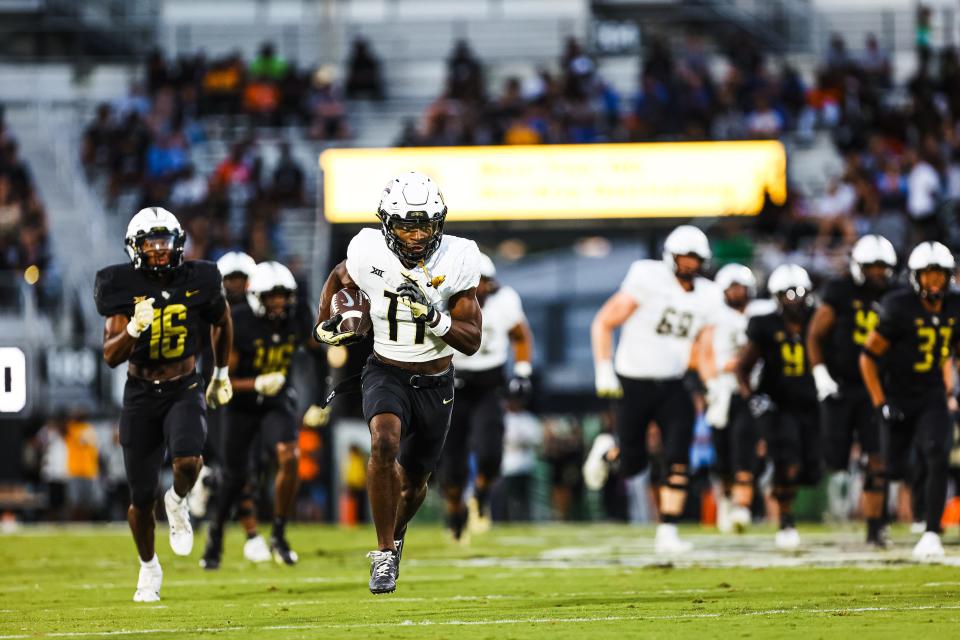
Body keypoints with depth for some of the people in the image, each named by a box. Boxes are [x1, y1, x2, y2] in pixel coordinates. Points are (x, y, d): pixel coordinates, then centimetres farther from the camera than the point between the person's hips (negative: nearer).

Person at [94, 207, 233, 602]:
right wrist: (134, 328, -34)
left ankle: (178, 502, 6)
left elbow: (221, 321, 15)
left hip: (184, 391, 0)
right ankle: (148, 567, 31)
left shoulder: (197, 282, -8)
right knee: (142, 496, 5)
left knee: (188, 460, -30)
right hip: (140, 395, 0)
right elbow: (111, 356, -16)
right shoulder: (124, 288, -12)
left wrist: (221, 373, 22)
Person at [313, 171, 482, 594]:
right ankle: (384, 554, -21)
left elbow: (471, 341, -15)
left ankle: (395, 534, 50)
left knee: (413, 480, 15)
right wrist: (324, 325, 10)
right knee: (384, 443, -31)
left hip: (435, 384, 1)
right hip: (386, 374, -1)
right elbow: (338, 278, 11)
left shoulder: (456, 261, -17)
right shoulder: (369, 255, -15)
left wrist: (433, 315, -30)